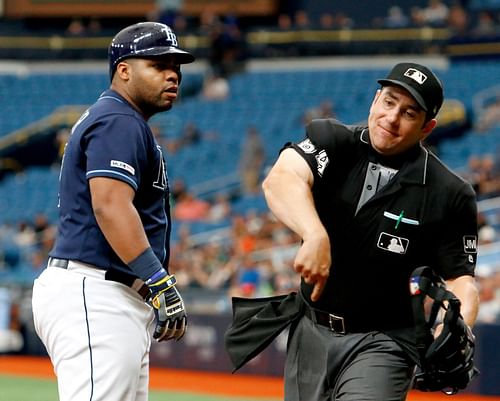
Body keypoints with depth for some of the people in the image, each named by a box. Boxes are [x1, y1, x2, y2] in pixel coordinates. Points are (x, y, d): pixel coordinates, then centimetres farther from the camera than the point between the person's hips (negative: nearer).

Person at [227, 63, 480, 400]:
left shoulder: (449, 195, -11)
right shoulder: (335, 142, -7)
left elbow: (461, 278, -7)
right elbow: (281, 179, -26)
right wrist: (316, 236, -46)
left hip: (380, 343, -3)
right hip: (311, 332, 3)